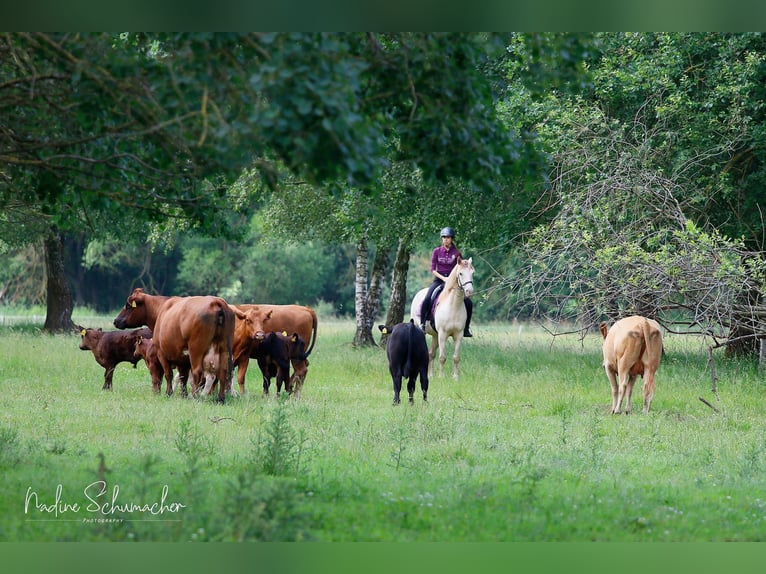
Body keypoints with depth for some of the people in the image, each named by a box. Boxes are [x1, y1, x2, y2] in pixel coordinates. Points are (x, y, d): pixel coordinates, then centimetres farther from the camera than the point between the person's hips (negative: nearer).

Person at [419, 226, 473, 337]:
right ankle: (422, 325, -12)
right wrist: (443, 278, -13)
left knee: (468, 303, -13)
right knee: (426, 300, -26)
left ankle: (466, 328, 2)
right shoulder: (437, 251, 2)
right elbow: (433, 269, 0)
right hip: (438, 280, -1)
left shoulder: (456, 253, 1)